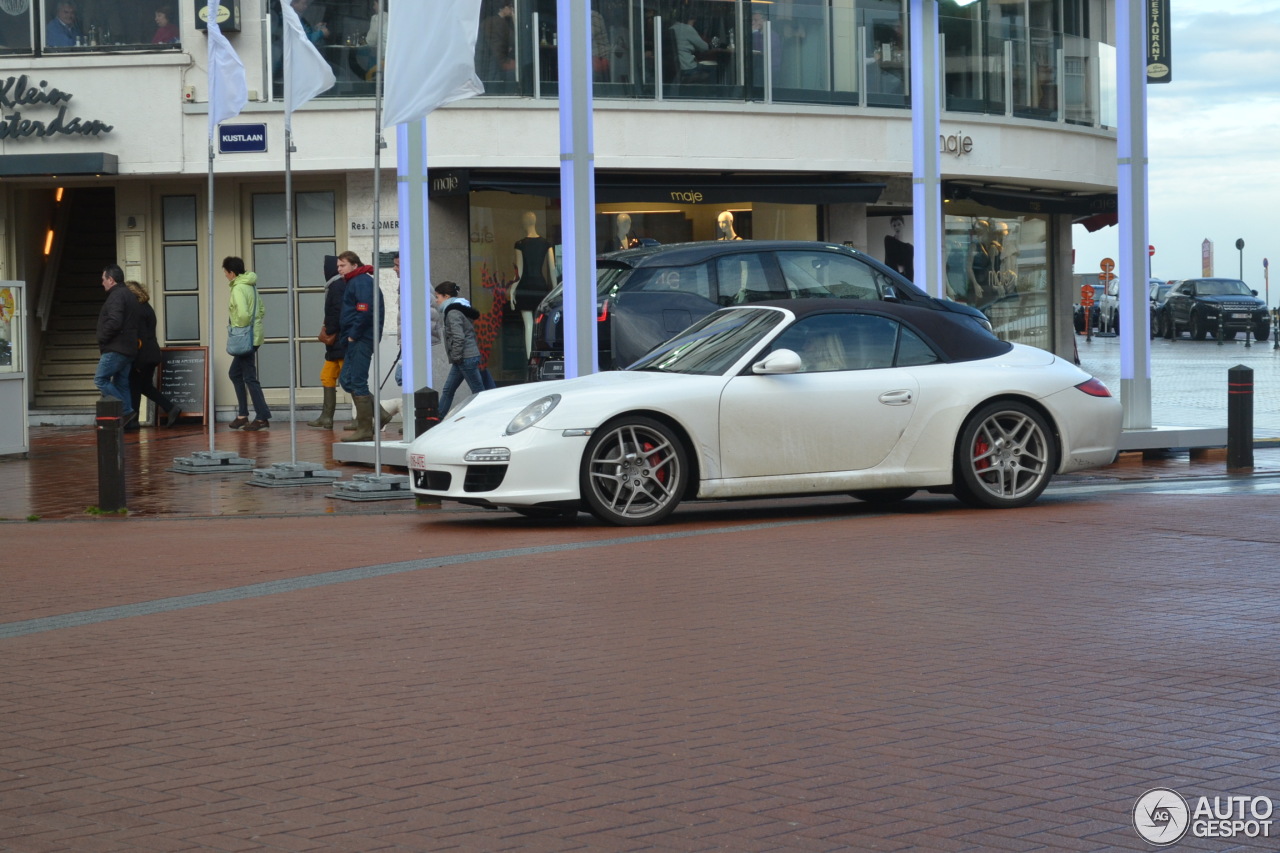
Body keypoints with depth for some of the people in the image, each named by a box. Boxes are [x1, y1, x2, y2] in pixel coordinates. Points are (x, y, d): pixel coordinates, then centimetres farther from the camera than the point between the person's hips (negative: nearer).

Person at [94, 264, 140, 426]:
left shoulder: (116, 296, -11)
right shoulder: (130, 296, 21)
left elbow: (114, 322, -24)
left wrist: (102, 339, -10)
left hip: (115, 349, -10)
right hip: (129, 349, 10)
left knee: (101, 379, -7)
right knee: (121, 384, 9)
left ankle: (126, 410, -13)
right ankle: (127, 422, 6)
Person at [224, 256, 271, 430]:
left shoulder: (238, 288, -16)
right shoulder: (250, 285, 12)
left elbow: (243, 314, -28)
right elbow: (262, 310, 17)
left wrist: (240, 330, -13)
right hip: (252, 336, 10)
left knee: (250, 377, -4)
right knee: (235, 373, 18)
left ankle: (262, 417, -3)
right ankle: (242, 415, 21)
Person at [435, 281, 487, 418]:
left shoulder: (453, 313, -13)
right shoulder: (458, 310, 17)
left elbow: (458, 337, -22)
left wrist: (456, 357, -13)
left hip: (466, 358, -10)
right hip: (469, 357, 10)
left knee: (478, 391, -5)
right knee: (448, 390, 12)